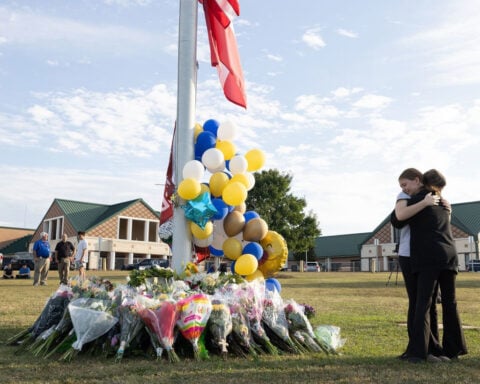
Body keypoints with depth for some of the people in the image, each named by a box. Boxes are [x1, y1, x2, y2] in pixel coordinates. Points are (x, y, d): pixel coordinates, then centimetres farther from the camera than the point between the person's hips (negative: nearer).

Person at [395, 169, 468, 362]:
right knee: (450, 303, 13)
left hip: (428, 258, -5)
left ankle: (418, 351, -14)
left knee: (423, 304, -8)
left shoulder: (418, 199, 3)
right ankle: (453, 349, 18)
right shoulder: (444, 203, 20)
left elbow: (400, 216, -14)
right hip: (449, 256, 5)